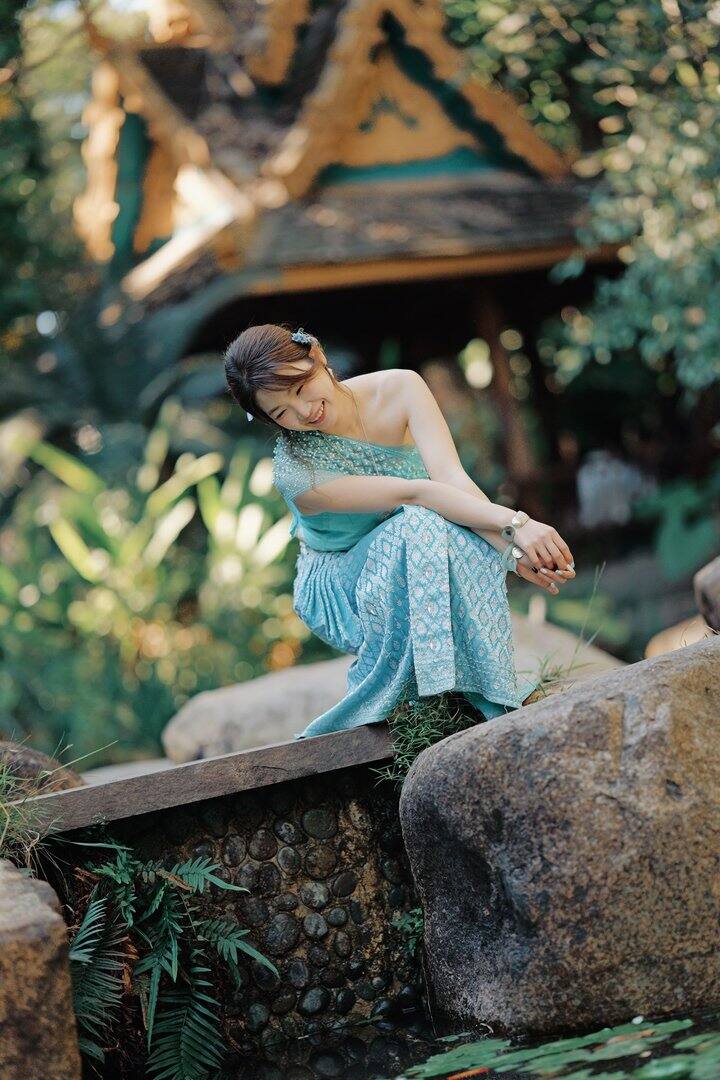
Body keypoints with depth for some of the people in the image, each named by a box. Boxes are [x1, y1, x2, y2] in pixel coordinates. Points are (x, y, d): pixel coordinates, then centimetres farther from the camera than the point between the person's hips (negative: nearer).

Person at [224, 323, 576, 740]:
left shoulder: (398, 389, -15)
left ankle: (492, 695, -29)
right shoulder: (295, 471, -25)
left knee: (466, 538, -34)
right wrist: (514, 524, -43)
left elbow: (450, 475, -28)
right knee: (419, 525, -36)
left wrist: (514, 549, -43)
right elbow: (416, 493, -34)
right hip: (343, 588, -3)